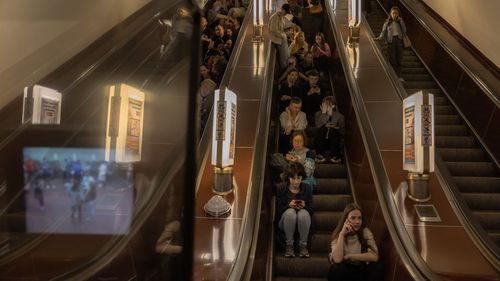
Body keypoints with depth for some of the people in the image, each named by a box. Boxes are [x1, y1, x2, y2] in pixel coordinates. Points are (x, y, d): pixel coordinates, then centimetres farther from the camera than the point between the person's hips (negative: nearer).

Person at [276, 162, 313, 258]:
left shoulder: (307, 188, -1)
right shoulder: (280, 188, -5)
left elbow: (312, 209, -1)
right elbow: (278, 209, -7)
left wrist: (304, 206, -24)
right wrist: (289, 205, -26)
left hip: (303, 221, 1)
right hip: (285, 221, 0)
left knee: (303, 213, -34)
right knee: (290, 212, -35)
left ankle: (303, 245, -18)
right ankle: (289, 244, -19)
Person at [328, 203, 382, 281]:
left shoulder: (366, 232, -10)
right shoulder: (338, 234, -11)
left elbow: (374, 256, -24)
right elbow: (337, 260, -28)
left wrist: (349, 256, -21)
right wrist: (342, 234, -29)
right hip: (344, 272, -1)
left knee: (376, 267, -28)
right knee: (336, 268, -33)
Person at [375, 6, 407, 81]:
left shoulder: (400, 22, 12)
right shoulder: (387, 23, 6)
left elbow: (404, 31, 3)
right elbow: (383, 32, 0)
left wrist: (401, 22, -3)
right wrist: (379, 38, -20)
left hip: (399, 41, 2)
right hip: (391, 41, -2)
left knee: (399, 59, 2)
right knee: (392, 59, -2)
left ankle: (399, 76, 8)